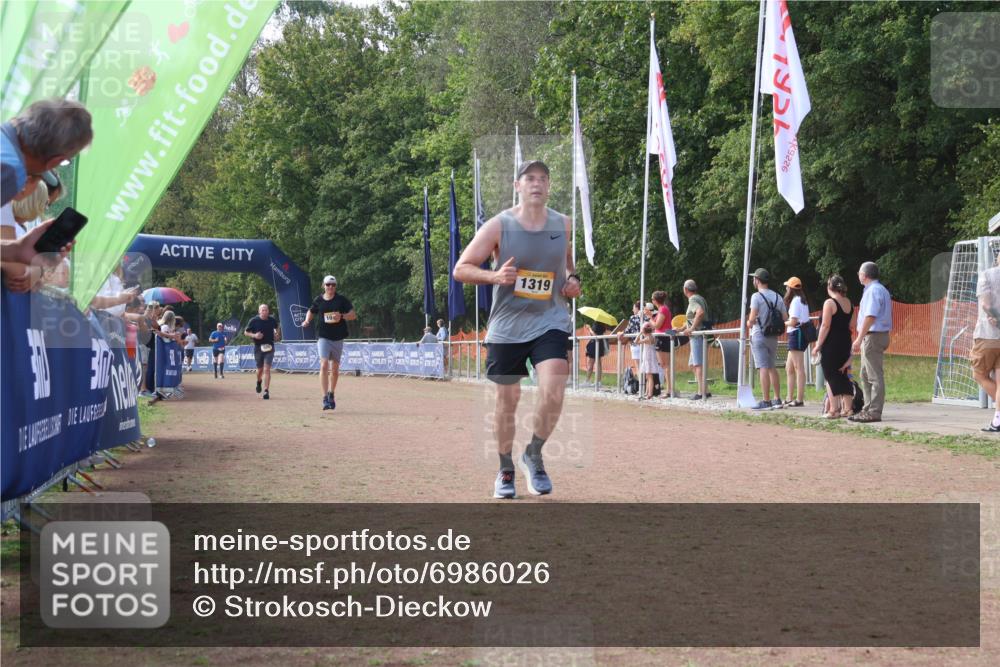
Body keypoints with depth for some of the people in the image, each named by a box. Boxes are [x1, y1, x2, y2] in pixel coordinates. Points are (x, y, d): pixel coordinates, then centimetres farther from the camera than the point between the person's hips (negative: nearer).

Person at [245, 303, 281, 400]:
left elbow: (277, 328, 22)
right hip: (258, 347, 0)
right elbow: (246, 332, 2)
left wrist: (277, 335, 4)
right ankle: (259, 381, 46)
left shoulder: (272, 320, 1)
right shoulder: (254, 321, -6)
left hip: (269, 347, 0)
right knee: (260, 369, 11)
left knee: (267, 369, -12)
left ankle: (266, 390, -12)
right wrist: (254, 335, -15)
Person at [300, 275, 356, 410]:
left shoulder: (342, 300, 0)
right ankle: (325, 398, -19)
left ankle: (331, 395, 29)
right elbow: (311, 312, 18)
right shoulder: (318, 300, 2)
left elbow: (353, 315, -1)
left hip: (338, 338, 1)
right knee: (324, 365, -16)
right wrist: (307, 321, -4)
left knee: (335, 368, 10)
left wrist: (341, 316, -19)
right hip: (323, 337, -1)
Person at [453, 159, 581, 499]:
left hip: (551, 321, 1)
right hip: (507, 326, -1)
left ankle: (534, 456, 9)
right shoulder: (498, 226, -6)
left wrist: (573, 279, 3)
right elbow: (461, 269, -4)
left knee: (553, 392, -17)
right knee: (508, 400, 7)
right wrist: (494, 276, -21)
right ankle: (505, 471, 27)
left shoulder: (563, 225, 3)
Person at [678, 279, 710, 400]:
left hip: (698, 335, -10)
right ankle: (705, 391, 13)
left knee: (698, 364, -10)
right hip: (697, 336, 10)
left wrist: (692, 328, -26)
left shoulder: (693, 300, -11)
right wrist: (681, 329, 25)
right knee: (693, 364, 14)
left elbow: (700, 312, -31)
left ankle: (701, 393, -12)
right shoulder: (700, 298, 20)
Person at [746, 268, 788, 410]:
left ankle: (765, 402, -10)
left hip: (759, 336, -7)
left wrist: (749, 323, 1)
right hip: (773, 337, 7)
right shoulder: (777, 297, 9)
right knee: (773, 368, 15)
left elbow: (753, 318, -20)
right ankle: (777, 399, 17)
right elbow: (785, 317, 9)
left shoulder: (756, 296, -11)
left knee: (763, 368, -8)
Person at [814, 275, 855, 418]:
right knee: (843, 375, 14)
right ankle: (847, 408, 13)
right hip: (845, 343, 7)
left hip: (831, 345, -7)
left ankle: (833, 410, -6)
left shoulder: (829, 303, -12)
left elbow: (825, 326, -16)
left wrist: (818, 345, -10)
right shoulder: (849, 303, 10)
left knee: (831, 376, -2)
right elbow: (850, 325, 14)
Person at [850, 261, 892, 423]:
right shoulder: (880, 290, 18)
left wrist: (859, 339, -24)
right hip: (876, 336, 11)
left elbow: (870, 317, -23)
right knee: (865, 376, 16)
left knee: (875, 376, -8)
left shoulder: (873, 291, -15)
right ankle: (868, 410, 20)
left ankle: (874, 412, -7)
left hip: (872, 336, -11)